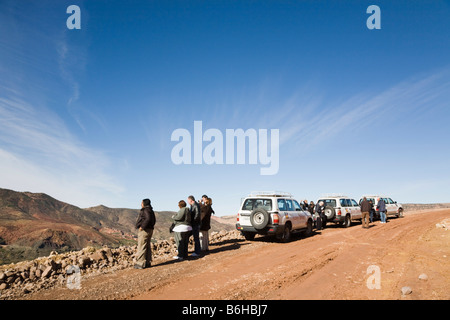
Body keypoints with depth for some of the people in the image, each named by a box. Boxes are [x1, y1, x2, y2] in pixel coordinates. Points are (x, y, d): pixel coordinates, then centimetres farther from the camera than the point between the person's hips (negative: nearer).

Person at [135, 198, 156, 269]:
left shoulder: (145, 210, -14)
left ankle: (141, 264, -5)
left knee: (141, 247, -7)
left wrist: (142, 226, -23)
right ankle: (148, 262, 18)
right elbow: (154, 220, 22)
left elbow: (148, 219, -29)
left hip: (144, 230, -10)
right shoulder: (151, 211, 17)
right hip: (149, 230, 10)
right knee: (147, 247, 13)